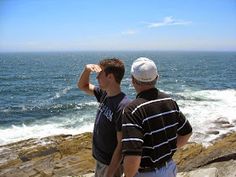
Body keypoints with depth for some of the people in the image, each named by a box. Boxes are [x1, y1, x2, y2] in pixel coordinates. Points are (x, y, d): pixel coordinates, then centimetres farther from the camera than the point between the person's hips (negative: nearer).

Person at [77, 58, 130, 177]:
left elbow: (121, 145, -25)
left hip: (111, 164, -8)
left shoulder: (122, 107, -29)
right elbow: (82, 86, 11)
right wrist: (87, 69, -8)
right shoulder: (104, 94, -4)